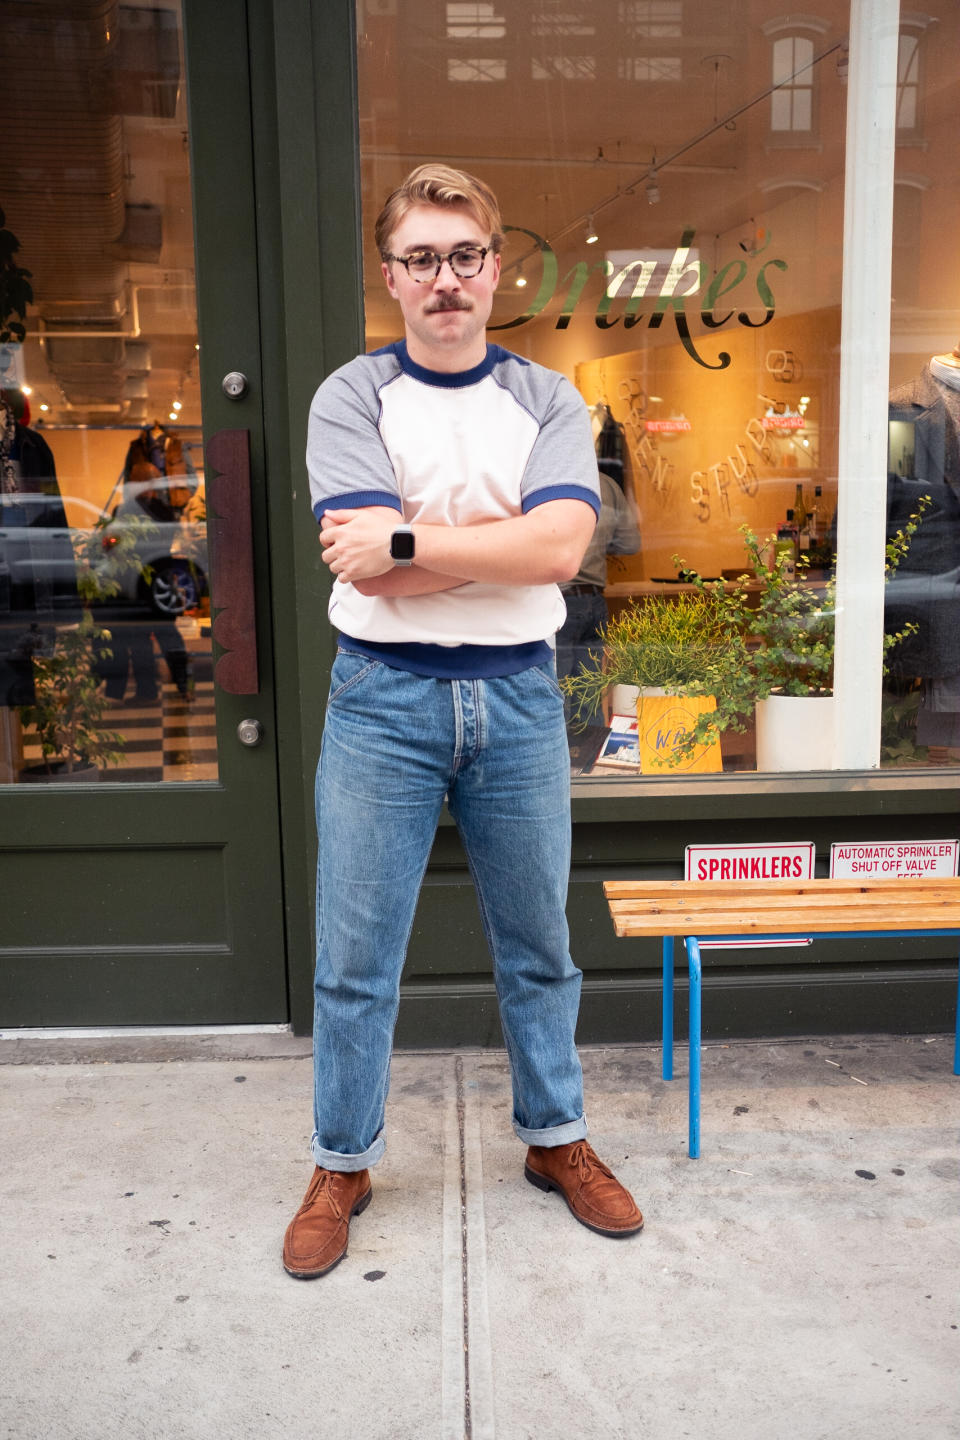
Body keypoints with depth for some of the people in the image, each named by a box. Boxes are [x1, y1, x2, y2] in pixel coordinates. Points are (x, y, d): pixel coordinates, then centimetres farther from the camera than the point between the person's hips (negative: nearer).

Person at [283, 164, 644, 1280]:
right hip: (384, 698, -1)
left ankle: (555, 1139, 35)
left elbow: (560, 550, -14)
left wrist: (406, 536, -16)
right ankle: (342, 1165, 26)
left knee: (537, 945, 15)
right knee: (355, 957, 6)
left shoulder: (547, 402, 5)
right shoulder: (351, 398, 0)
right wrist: (511, 534, -12)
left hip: (518, 696, 2)